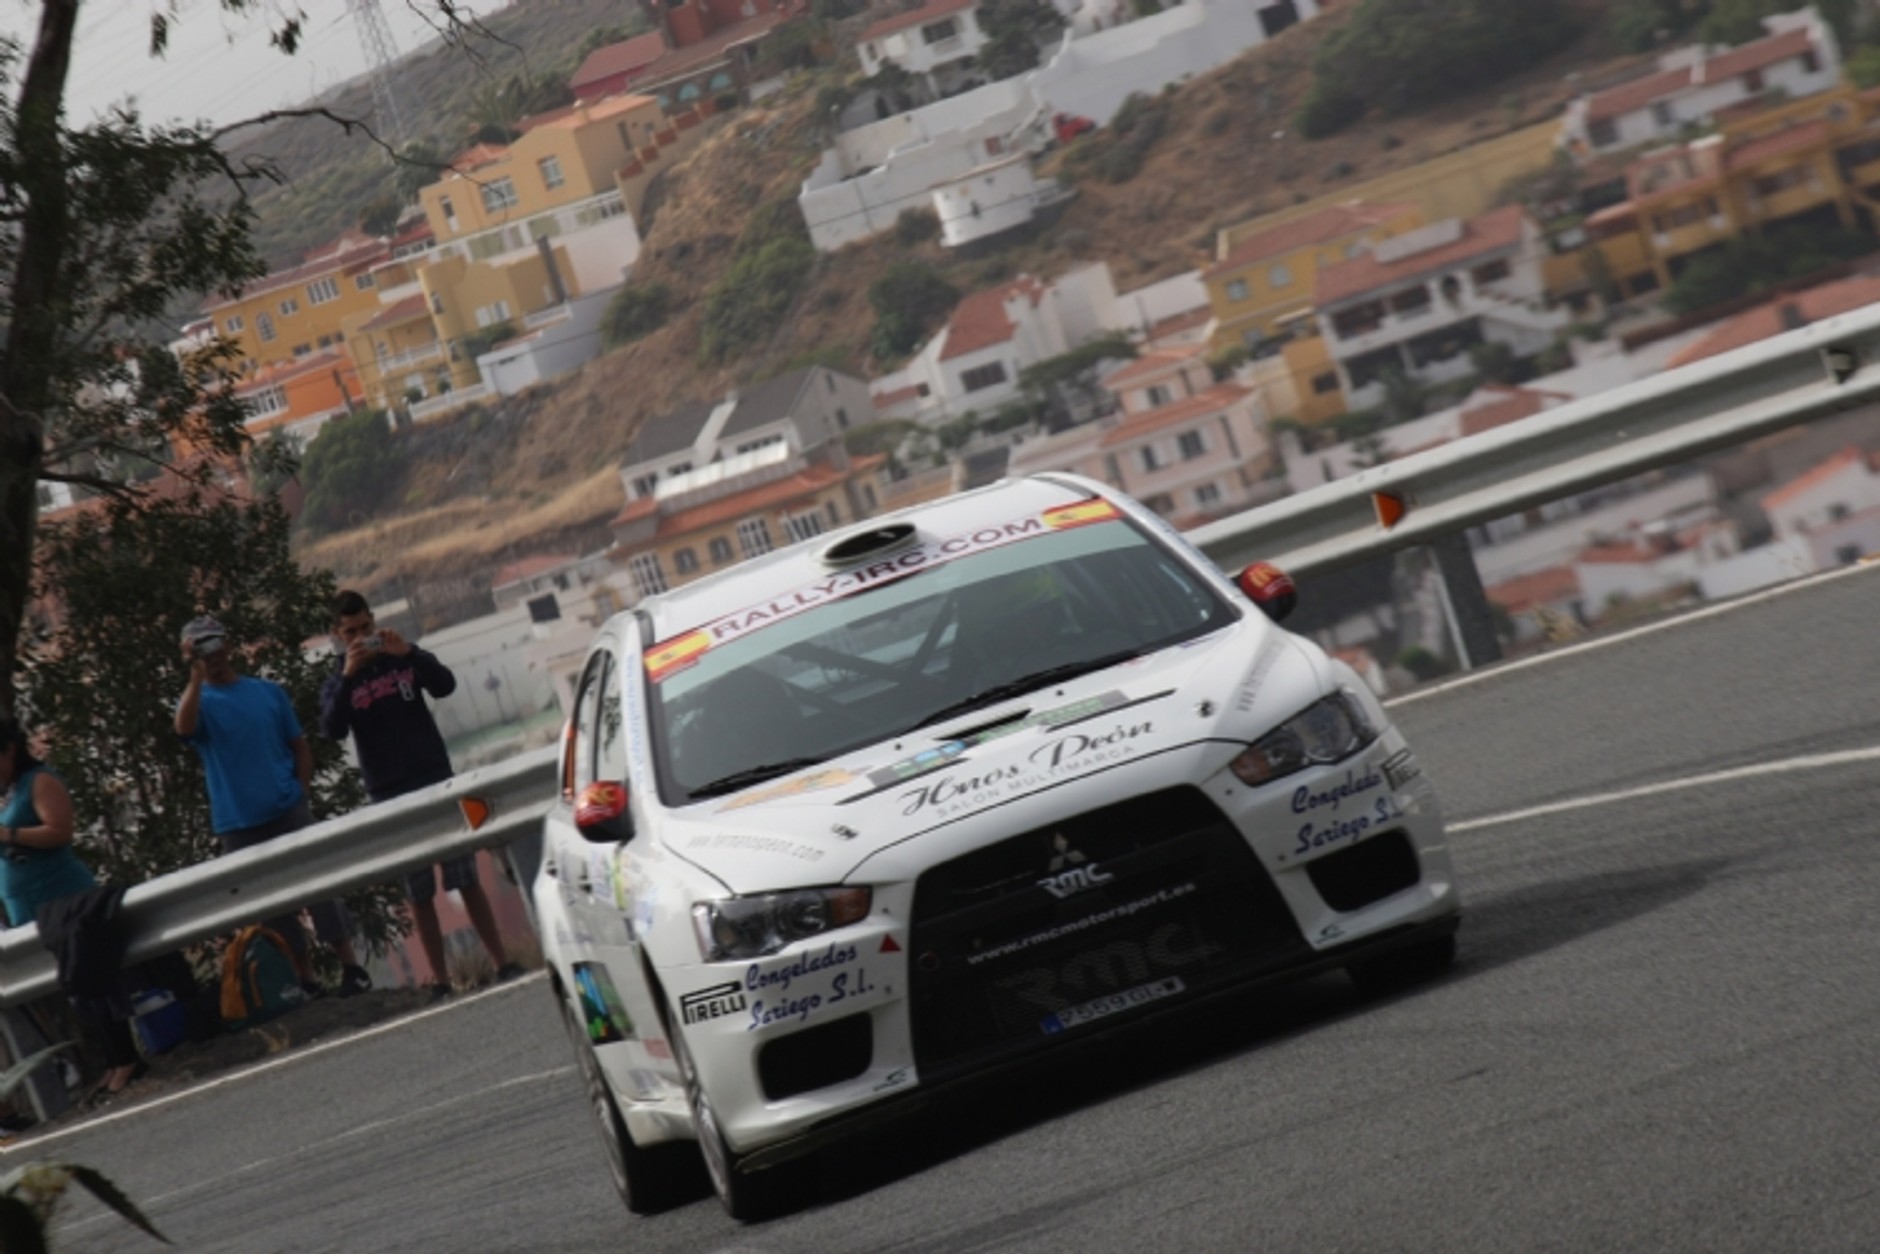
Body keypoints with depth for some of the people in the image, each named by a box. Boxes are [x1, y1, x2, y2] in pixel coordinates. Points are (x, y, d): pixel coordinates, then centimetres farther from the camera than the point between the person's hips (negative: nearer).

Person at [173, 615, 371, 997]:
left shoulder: (269, 692, 7)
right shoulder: (198, 701, 2)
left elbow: (300, 746, 11)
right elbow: (184, 727, -22)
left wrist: (301, 793, -1)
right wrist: (197, 676, -25)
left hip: (288, 812, 0)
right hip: (238, 825, 0)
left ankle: (350, 966, 3)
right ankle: (305, 980, 11)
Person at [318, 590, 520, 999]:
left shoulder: (405, 657, 6)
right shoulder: (337, 683, 4)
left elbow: (445, 686, -10)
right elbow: (332, 730, -14)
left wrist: (408, 653, -23)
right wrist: (348, 676, -24)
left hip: (436, 781, 0)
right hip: (391, 796, 0)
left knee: (467, 879, 0)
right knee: (419, 895, 0)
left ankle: (504, 964, 2)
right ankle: (440, 982, 1)